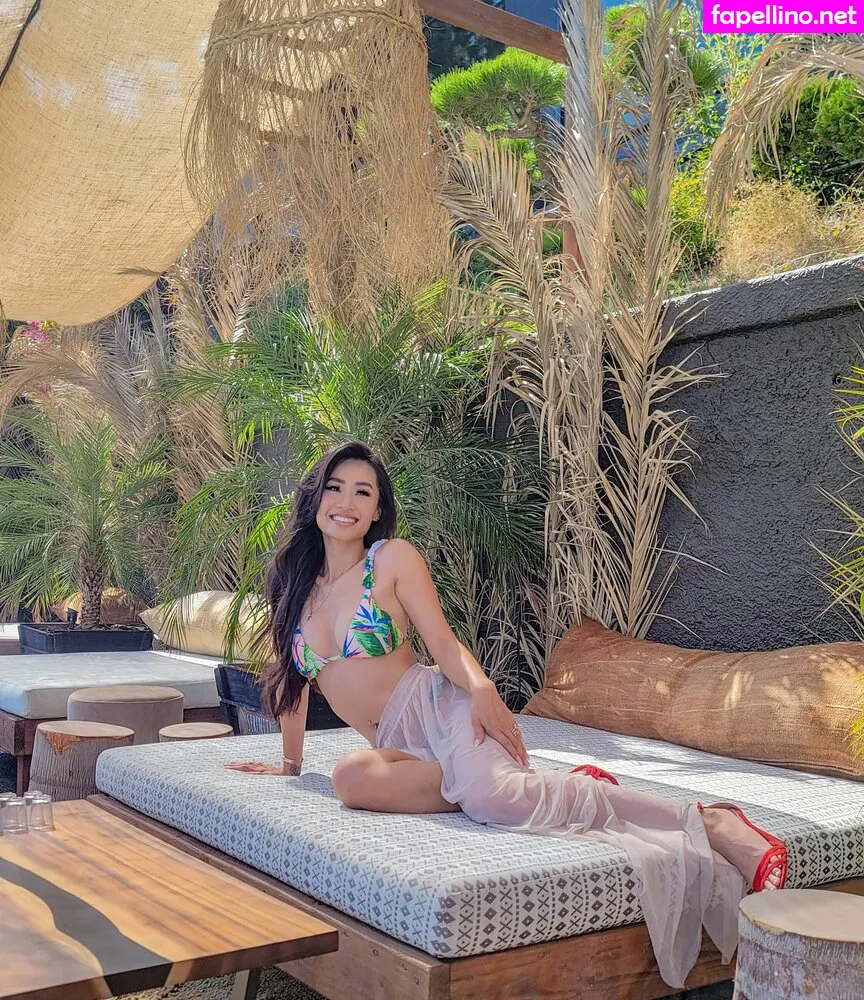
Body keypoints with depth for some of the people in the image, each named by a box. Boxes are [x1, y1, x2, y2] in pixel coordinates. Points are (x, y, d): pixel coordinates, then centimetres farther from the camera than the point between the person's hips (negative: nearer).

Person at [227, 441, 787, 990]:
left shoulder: (393, 558, -1)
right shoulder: (293, 581, 13)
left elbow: (445, 644, -6)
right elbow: (292, 676, 22)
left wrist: (481, 690, -26)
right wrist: (290, 763, 27)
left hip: (439, 705, -4)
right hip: (399, 742, 5)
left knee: (489, 795, -37)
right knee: (353, 778, -33)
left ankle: (709, 821, -31)